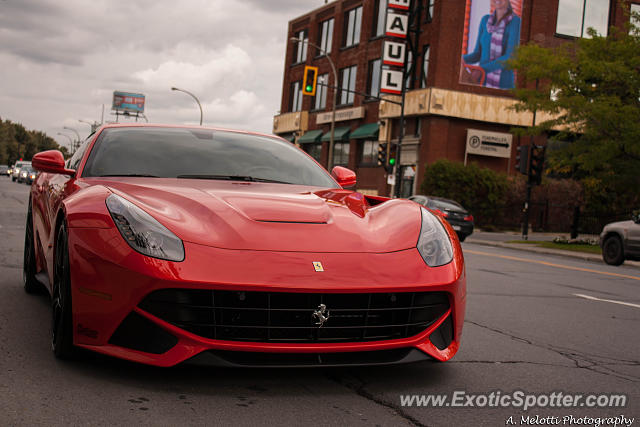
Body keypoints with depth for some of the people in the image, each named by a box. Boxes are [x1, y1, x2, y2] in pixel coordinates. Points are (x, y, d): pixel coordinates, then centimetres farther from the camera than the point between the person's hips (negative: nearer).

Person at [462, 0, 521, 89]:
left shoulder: (515, 21, -7)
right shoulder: (485, 20, 8)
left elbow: (510, 57, -15)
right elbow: (478, 54, 9)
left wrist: (482, 69, -23)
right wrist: (461, 59, -11)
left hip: (503, 85, -4)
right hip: (481, 82, 4)